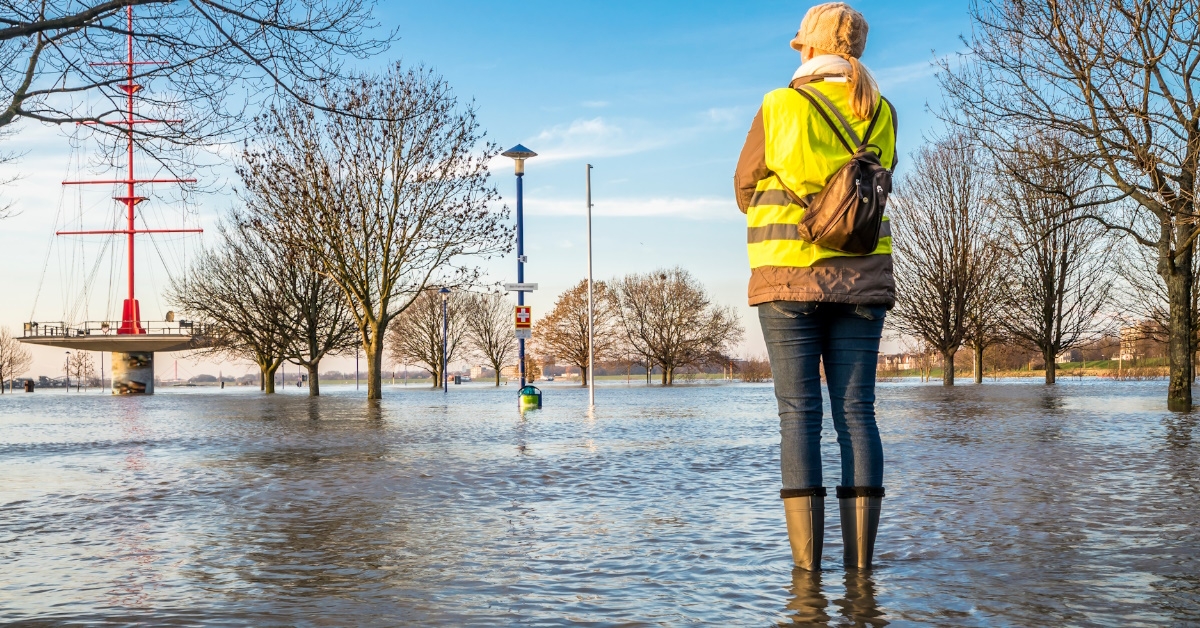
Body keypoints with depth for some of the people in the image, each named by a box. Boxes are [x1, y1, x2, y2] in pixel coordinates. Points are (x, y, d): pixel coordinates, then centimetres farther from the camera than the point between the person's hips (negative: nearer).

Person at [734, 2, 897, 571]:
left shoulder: (779, 107, -4)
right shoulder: (881, 114, 5)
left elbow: (746, 189, 6)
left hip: (788, 276, -2)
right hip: (862, 277, 3)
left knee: (799, 414, -1)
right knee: (856, 412, 3)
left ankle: (806, 559, -4)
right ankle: (860, 557, 2)